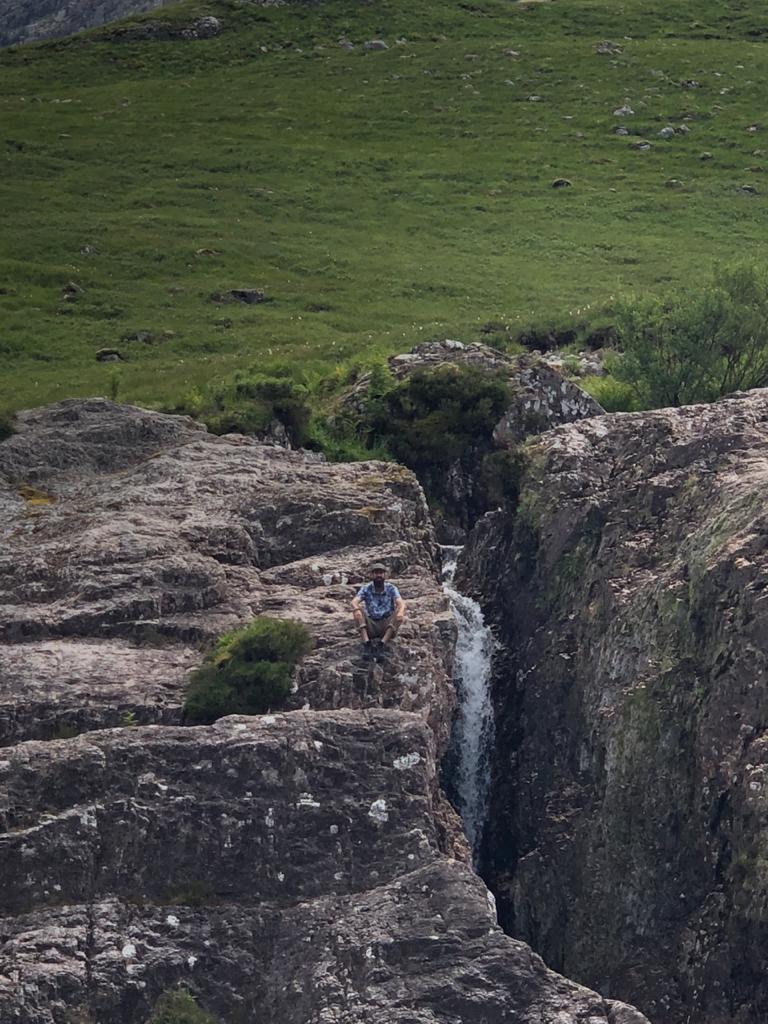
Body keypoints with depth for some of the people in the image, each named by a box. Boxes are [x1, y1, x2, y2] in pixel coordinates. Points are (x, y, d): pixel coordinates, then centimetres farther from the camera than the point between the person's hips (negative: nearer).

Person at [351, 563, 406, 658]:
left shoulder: (391, 588, -4)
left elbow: (400, 603, -20)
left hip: (387, 625, 0)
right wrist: (356, 609, -46)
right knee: (358, 609, -23)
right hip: (371, 625, 0)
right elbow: (354, 601, -21)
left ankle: (383, 642, -37)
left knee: (399, 613, -26)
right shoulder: (366, 589, -5)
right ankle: (367, 643, -37)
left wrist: (401, 611, -45)